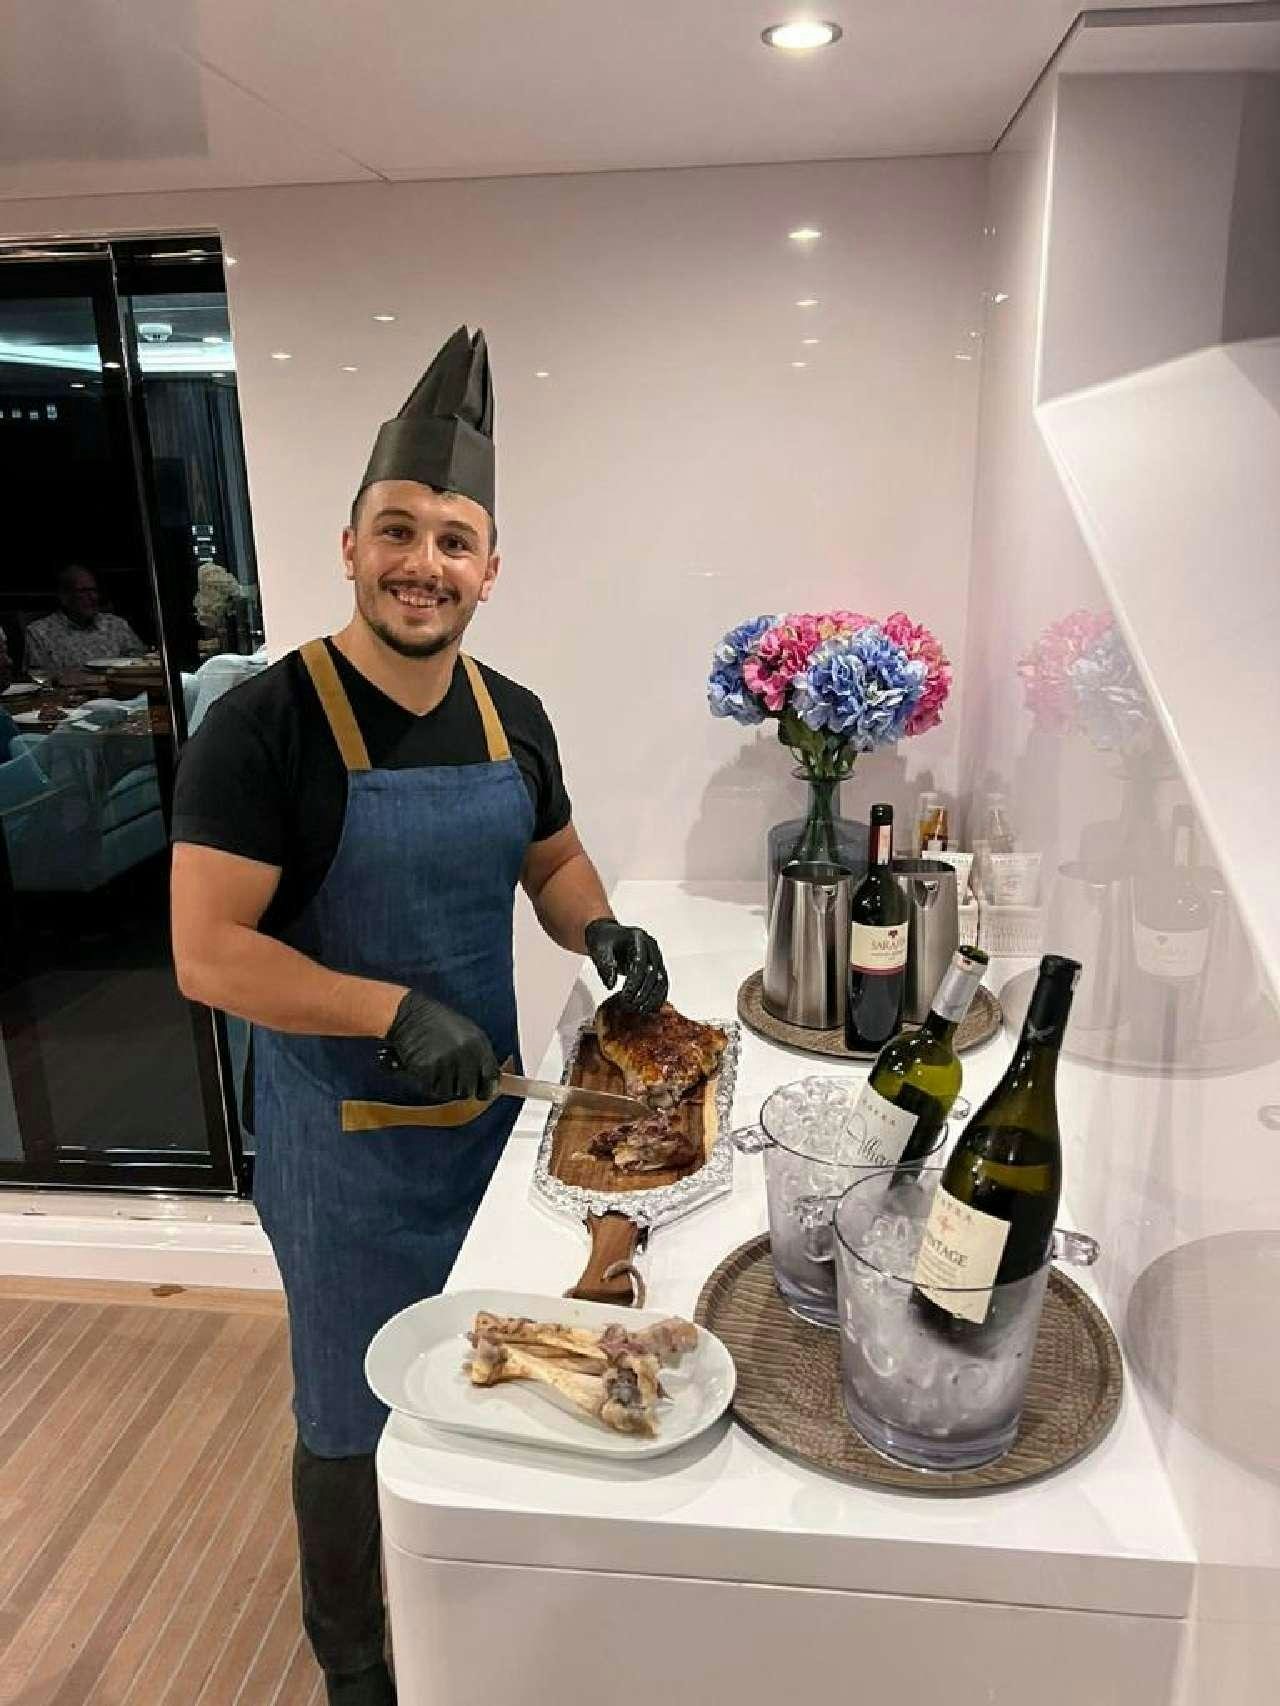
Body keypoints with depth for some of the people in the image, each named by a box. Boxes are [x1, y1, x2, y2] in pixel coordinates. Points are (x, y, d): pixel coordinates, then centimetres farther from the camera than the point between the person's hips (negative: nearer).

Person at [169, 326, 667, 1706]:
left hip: (490, 1107, 6)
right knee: (353, 1417, 14)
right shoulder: (265, 724, -19)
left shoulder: (512, 718, -1)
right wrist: (393, 1011, -27)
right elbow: (207, 952, -20)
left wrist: (599, 930, -7)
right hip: (345, 1130, -5)